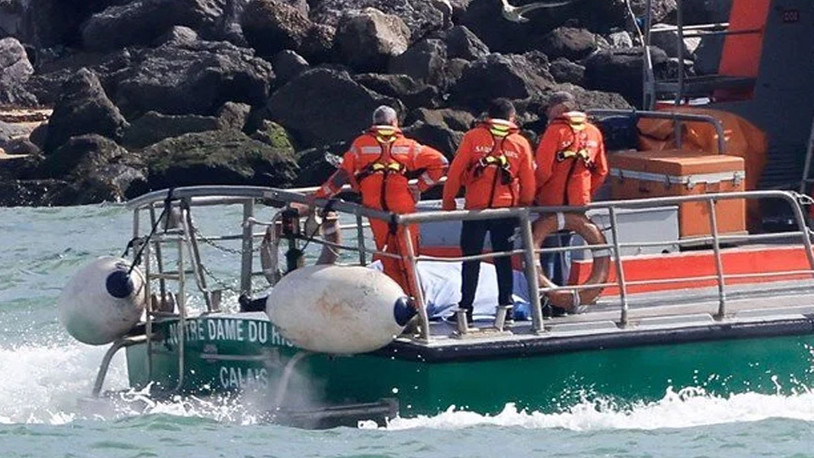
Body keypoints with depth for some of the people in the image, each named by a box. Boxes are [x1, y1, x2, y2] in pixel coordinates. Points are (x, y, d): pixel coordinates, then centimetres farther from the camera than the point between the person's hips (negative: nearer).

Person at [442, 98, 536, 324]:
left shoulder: (473, 137, 0)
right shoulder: (521, 143, 5)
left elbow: (456, 170, -3)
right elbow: (528, 181, 7)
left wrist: (448, 201, 4)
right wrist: (525, 205, 20)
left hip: (476, 208, -2)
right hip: (507, 208, 2)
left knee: (471, 258, 3)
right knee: (503, 259, 11)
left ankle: (466, 309, 1)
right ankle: (506, 307, 9)